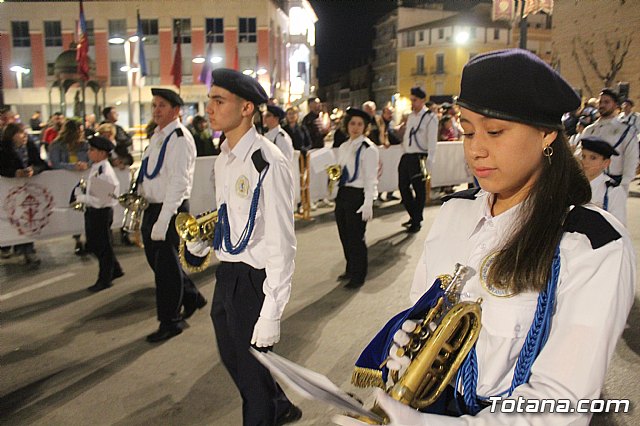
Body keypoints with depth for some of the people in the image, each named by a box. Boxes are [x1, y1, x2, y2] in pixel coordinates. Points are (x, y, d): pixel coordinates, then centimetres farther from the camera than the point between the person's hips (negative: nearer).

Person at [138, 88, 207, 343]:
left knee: (166, 265, 1)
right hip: (152, 207, 9)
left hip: (171, 209, -9)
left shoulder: (180, 139, -16)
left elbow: (178, 183, -23)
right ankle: (192, 298, 38)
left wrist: (163, 221, -25)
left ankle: (170, 322, 19)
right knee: (156, 259, 18)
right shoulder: (157, 136, 12)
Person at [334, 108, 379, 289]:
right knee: (344, 235, 16)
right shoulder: (343, 147, 11)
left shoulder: (368, 148, -11)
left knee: (356, 237, 0)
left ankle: (358, 276, 17)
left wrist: (368, 203, -19)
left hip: (358, 194, -7)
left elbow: (371, 178, -15)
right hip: (343, 192, 8)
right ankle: (350, 270, 35)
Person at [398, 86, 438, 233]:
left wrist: (429, 163, -19)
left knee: (419, 190, 3)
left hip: (419, 157, -7)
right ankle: (414, 216, 29)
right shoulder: (410, 116, 14)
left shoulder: (430, 117, -9)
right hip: (406, 156, 8)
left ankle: (417, 221, 16)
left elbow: (432, 142, -14)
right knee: (403, 187, 12)